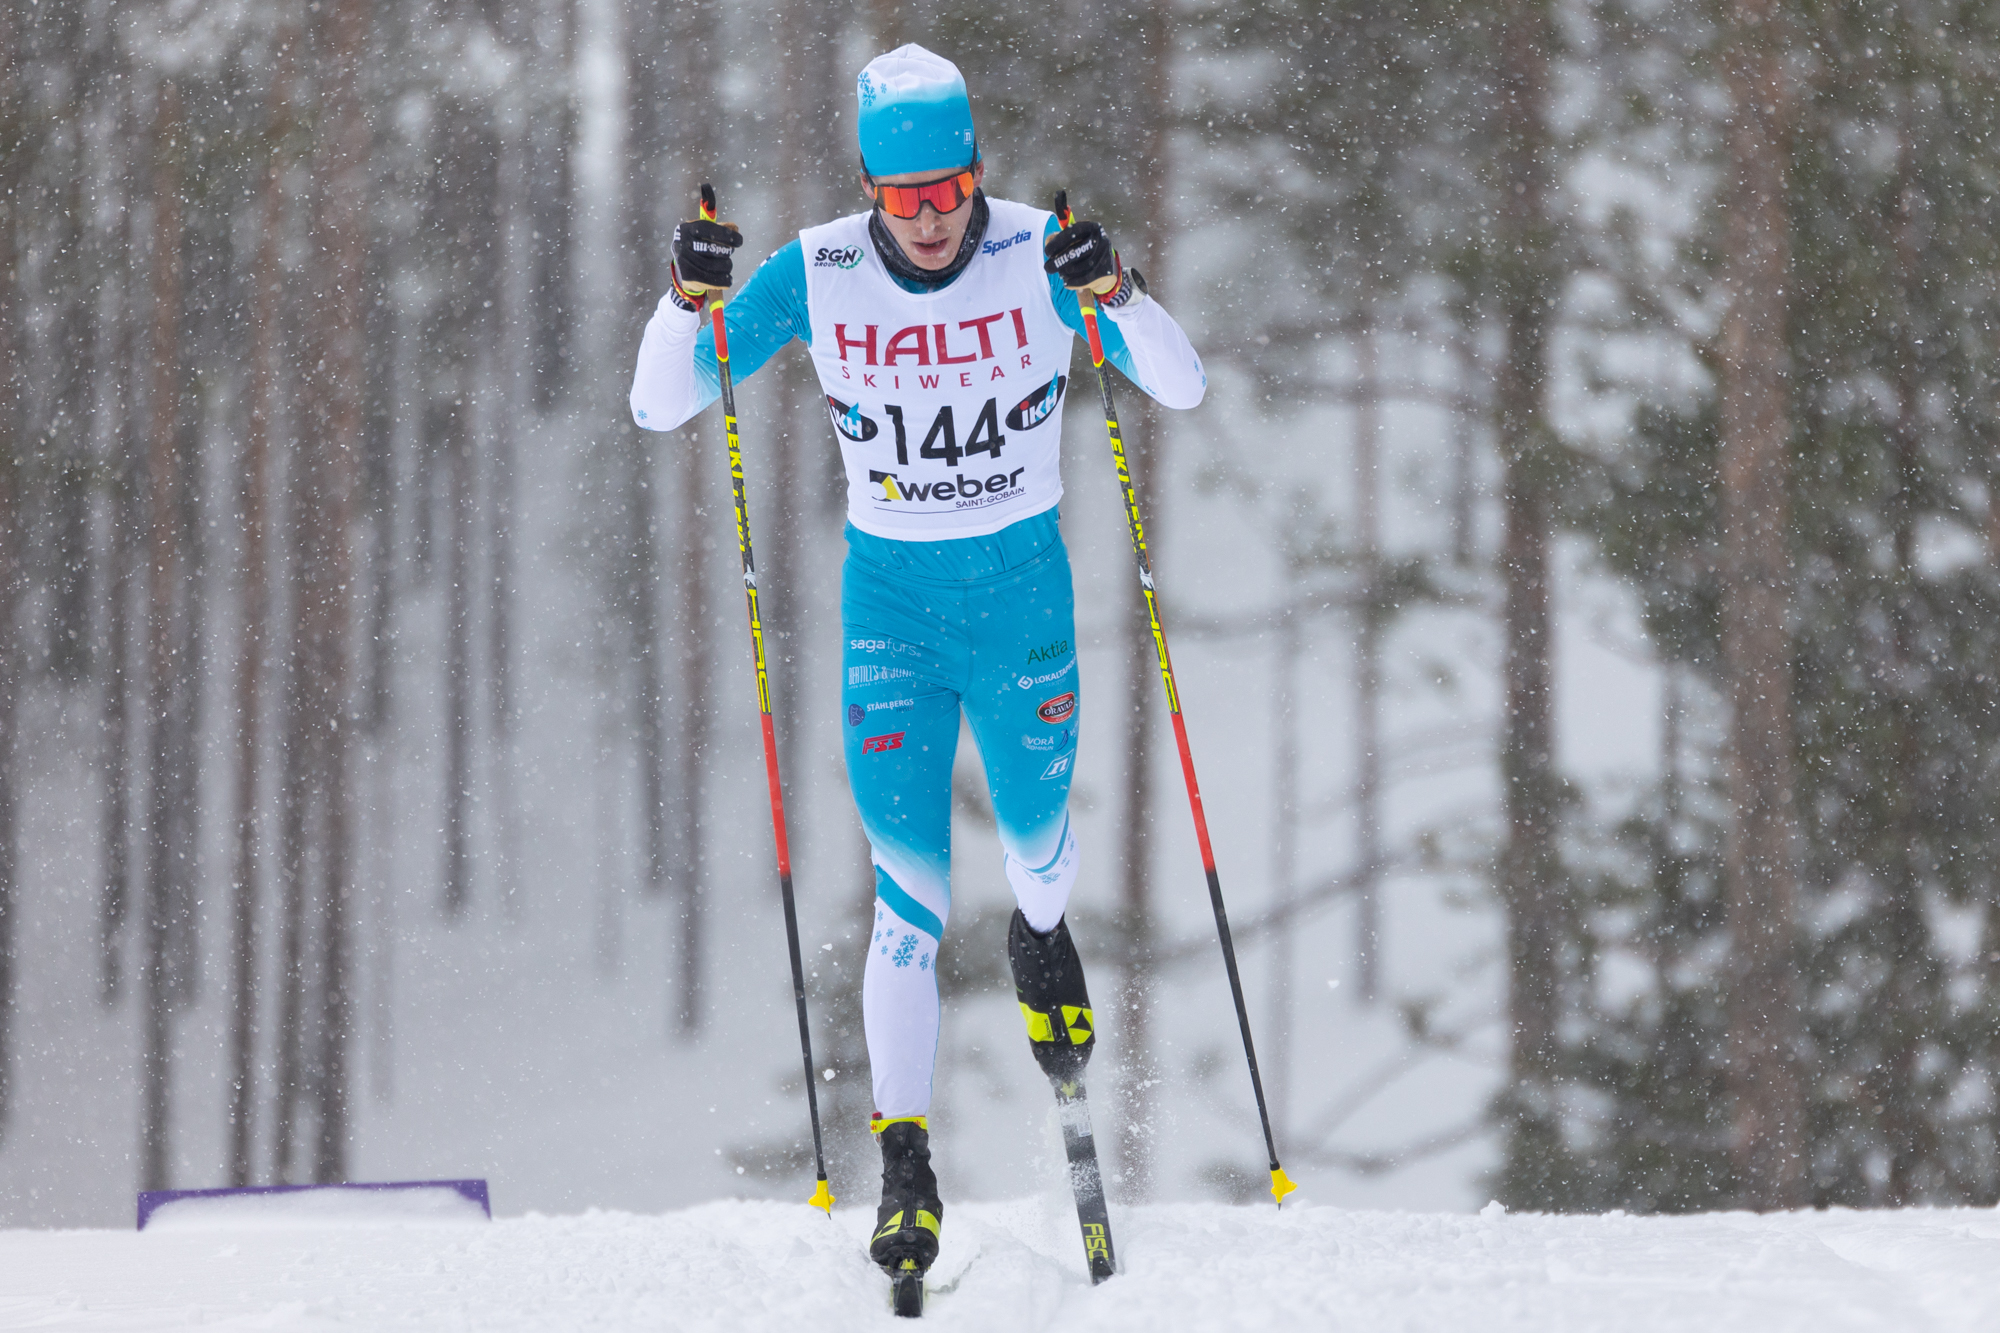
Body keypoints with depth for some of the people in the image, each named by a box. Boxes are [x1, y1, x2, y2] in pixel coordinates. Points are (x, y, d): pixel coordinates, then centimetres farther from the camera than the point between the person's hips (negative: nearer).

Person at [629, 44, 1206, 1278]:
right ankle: (906, 1161, -1)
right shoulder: (817, 274, -11)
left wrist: (1116, 291, -36)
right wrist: (690, 298, -27)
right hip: (890, 602, 0)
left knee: (1037, 844, 15)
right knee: (911, 895, -7)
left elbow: (1182, 387, -18)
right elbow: (661, 405, -8)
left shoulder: (1039, 255, -14)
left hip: (1025, 592, 0)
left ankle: (1040, 938, 53)